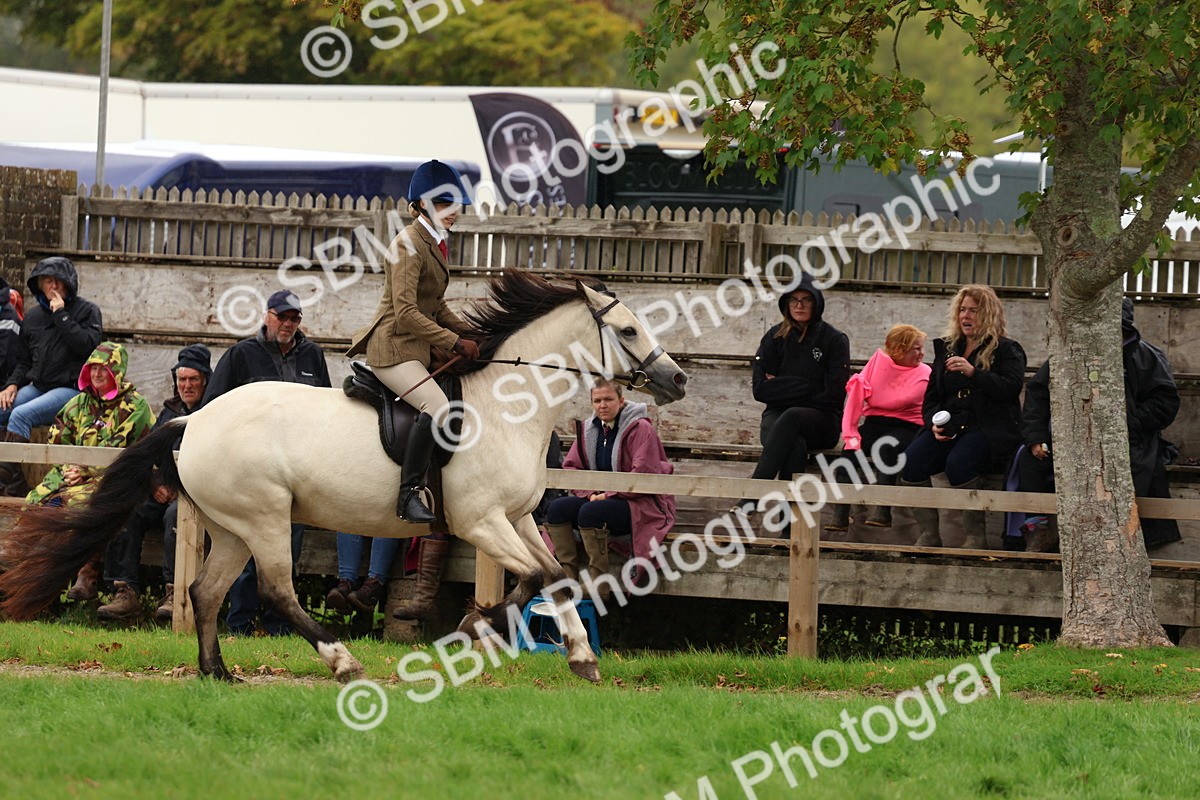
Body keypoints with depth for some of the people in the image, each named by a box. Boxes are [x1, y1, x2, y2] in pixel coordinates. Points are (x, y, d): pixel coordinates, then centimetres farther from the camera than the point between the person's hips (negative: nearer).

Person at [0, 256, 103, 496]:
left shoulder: (87, 311, 3)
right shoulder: (33, 316, 18)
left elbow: (87, 346, -15)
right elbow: (23, 361, 23)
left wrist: (61, 315, -11)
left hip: (70, 389, -6)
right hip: (37, 386, 6)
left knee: (21, 415, -31)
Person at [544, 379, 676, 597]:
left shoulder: (640, 429, -10)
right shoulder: (589, 429, 11)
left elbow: (644, 473, -18)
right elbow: (570, 466, 10)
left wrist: (608, 495, -18)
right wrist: (589, 494, -9)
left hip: (641, 504, -7)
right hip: (600, 497, 7)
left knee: (590, 512, -34)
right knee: (556, 509, -14)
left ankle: (599, 590, -32)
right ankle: (568, 581, -21)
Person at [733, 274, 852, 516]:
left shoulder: (834, 340, 3)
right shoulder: (775, 338, 10)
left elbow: (834, 396, -4)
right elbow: (761, 389, 1)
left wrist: (786, 391, -4)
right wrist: (805, 388, -7)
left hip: (822, 422, -1)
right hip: (777, 415, 1)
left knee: (791, 417, -37)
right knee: (795, 445, -35)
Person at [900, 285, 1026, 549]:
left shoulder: (1006, 351, 6)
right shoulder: (946, 348, 22)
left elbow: (1011, 388, -12)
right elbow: (931, 396, 22)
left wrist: (973, 373, -22)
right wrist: (934, 423, 1)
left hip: (989, 429, -5)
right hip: (950, 427, 5)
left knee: (958, 463, -36)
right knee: (911, 460, -24)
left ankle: (976, 537, -24)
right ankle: (928, 534, -19)